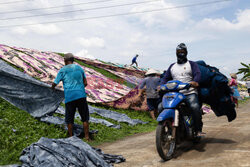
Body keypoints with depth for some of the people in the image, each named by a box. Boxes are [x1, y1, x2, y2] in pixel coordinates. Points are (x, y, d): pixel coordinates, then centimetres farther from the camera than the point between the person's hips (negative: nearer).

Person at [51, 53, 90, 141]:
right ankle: (87, 137, 12)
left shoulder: (63, 70, 3)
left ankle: (71, 137, 17)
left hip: (69, 97, -2)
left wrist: (52, 88, 29)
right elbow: (85, 83, 11)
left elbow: (54, 84, 7)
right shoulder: (79, 68, 12)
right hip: (81, 95, 2)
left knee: (69, 118, 10)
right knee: (85, 117, 10)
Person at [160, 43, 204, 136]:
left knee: (195, 107, -31)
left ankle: (198, 130, -17)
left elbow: (197, 74, -4)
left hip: (190, 93, -3)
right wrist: (161, 86, -4)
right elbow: (165, 77, 17)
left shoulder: (192, 64, 13)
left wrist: (195, 81, -27)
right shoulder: (172, 66, 25)